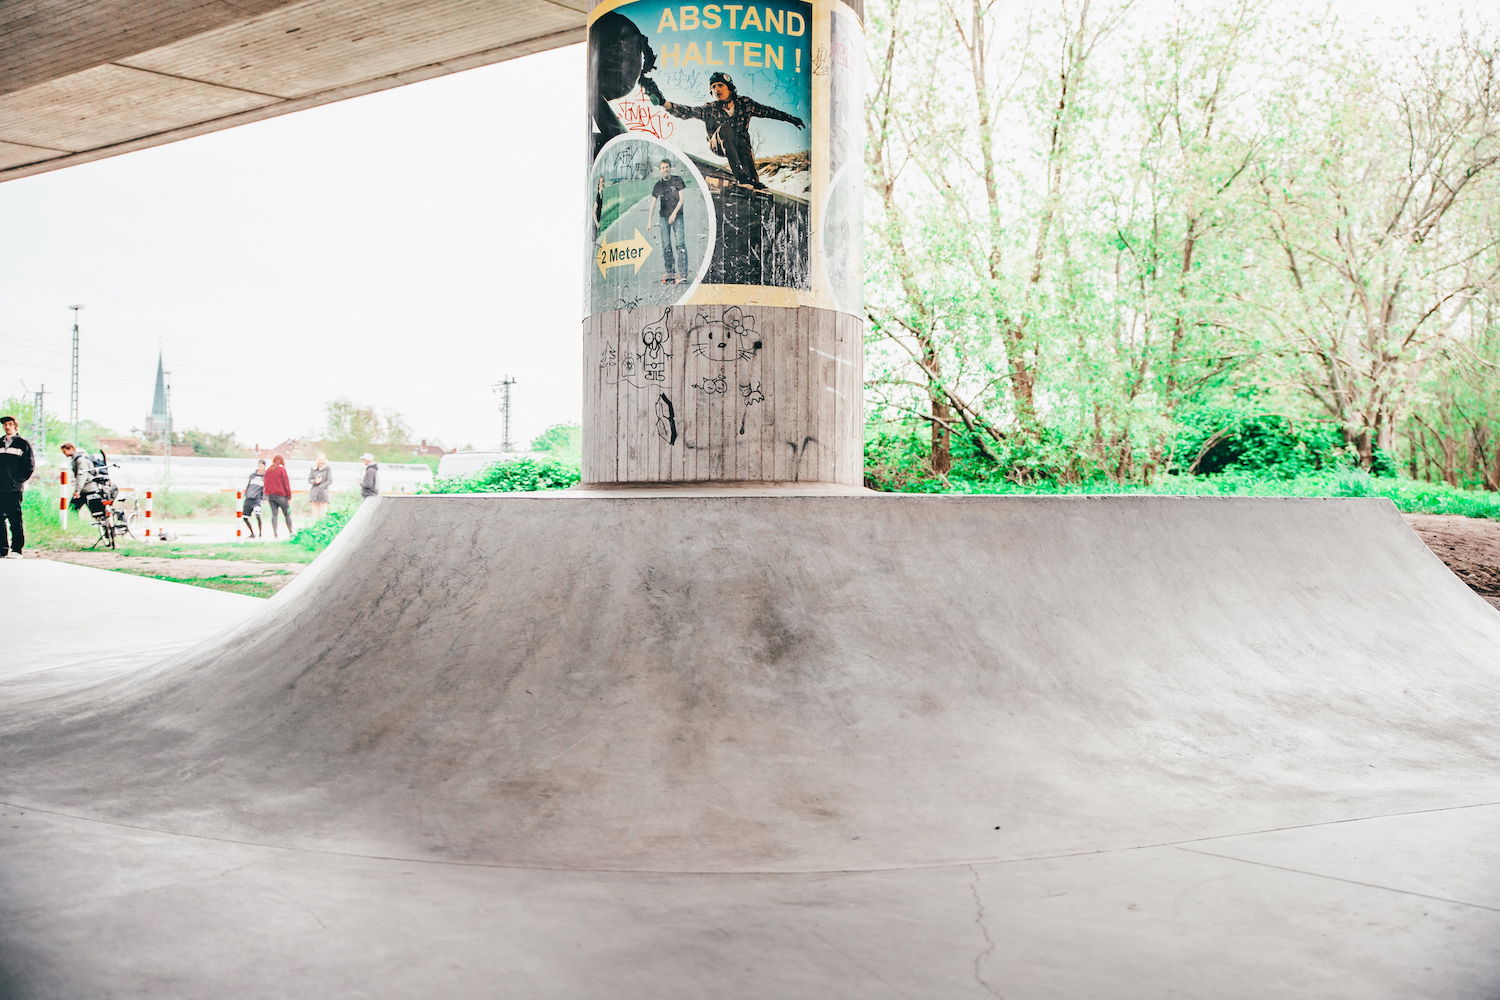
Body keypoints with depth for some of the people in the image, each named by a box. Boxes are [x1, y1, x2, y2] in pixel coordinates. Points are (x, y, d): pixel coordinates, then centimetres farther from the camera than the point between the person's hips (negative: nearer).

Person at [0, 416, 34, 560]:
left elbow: (30, 466, 1)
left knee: (15, 519, -5)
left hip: (14, 489, -4)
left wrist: (19, 481, -7)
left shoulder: (23, 444, 3)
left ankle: (17, 549, -3)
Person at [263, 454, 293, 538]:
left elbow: (266, 484, 13)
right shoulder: (282, 470, -5)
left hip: (270, 495, 4)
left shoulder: (267, 471, 11)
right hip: (281, 495, -4)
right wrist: (289, 497, -4)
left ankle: (275, 533, -6)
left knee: (274, 514, 3)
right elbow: (286, 484, -7)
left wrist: (266, 496, 17)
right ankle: (290, 532, 1)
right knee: (287, 514, 3)